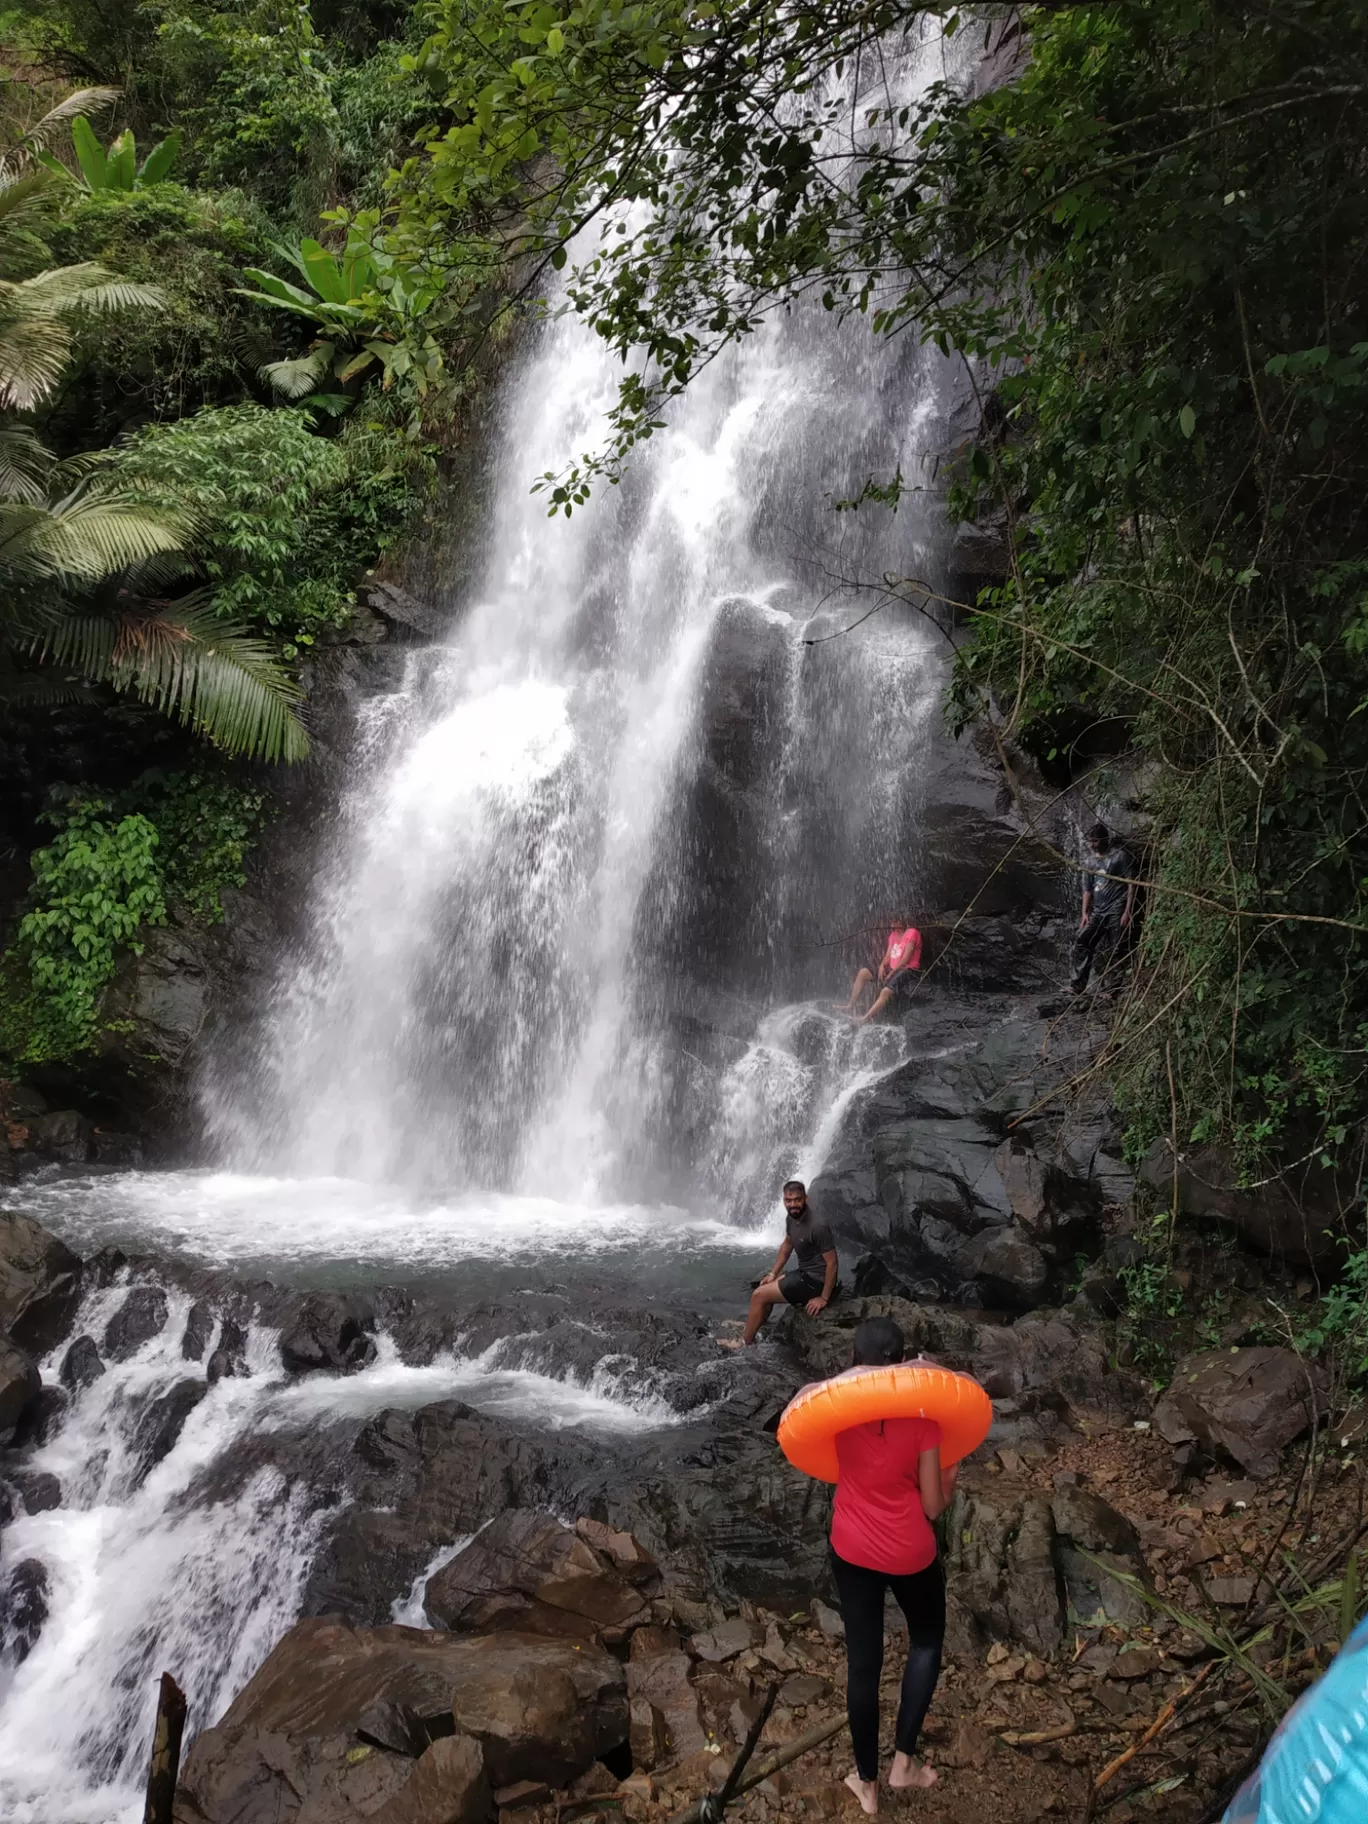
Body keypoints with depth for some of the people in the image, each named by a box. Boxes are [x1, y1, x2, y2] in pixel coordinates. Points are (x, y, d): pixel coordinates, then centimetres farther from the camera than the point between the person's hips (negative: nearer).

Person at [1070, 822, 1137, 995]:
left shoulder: (1120, 856, -4)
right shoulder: (1092, 861, 16)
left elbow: (1131, 884, -7)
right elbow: (1087, 889, 18)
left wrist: (1127, 911, -14)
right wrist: (1084, 913, 6)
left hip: (1117, 909, -6)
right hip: (1098, 910, 6)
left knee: (1114, 951, -6)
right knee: (1081, 942, -6)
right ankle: (1076, 985, -6)